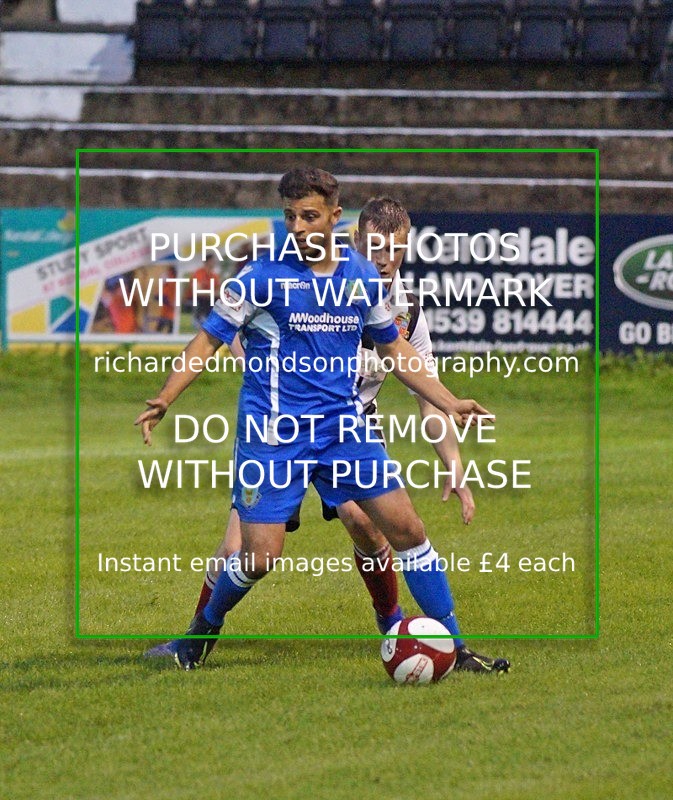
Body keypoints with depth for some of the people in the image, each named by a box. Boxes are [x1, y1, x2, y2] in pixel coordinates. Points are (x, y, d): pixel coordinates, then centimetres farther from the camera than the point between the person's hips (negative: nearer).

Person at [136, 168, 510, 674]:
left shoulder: (362, 276, 5)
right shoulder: (265, 276, -8)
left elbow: (394, 349, 19)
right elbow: (210, 339, -5)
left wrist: (449, 403, 14)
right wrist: (165, 400, -17)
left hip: (343, 424, 4)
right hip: (273, 432, -4)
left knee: (406, 527, -2)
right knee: (261, 556, -8)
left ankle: (454, 648, 6)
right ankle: (206, 627, 21)